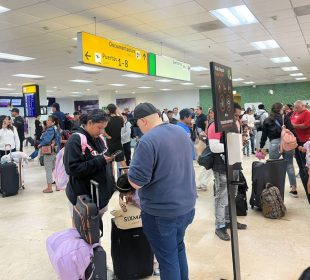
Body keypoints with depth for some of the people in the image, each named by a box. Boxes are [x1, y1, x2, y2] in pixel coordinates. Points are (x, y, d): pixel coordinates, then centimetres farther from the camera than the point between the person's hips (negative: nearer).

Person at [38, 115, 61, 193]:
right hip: (55, 151, 9)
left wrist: (40, 145, -11)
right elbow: (58, 139, 12)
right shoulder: (55, 129, 9)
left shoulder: (50, 130, -18)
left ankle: (49, 188, 6)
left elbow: (47, 140, -27)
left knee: (48, 170, 0)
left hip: (49, 151, -9)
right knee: (54, 169, 16)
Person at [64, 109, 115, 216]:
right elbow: (72, 168, -24)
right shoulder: (76, 140, -17)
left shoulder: (98, 138, 7)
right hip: (83, 198, -7)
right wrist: (99, 161, -25)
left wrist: (108, 159, -2)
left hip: (102, 195, 7)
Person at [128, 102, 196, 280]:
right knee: (178, 247, 26)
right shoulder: (181, 132, 3)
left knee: (167, 257, 10)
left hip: (162, 211, -7)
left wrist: (134, 170, -1)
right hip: (187, 205, 8)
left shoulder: (148, 141, -22)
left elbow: (136, 182, -22)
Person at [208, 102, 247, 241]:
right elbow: (214, 147, -24)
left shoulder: (236, 123, 11)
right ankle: (220, 226, 9)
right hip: (222, 167, -8)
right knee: (222, 198, -2)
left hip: (235, 165, 9)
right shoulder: (216, 126, -16)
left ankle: (229, 220, 33)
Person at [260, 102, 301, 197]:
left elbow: (264, 135, 9)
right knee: (289, 165, 8)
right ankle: (294, 189, 12)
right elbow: (292, 131, -2)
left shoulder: (267, 121, 9)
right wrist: (298, 144, -1)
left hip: (274, 144, 0)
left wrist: (261, 147, 17)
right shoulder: (285, 118, 6)